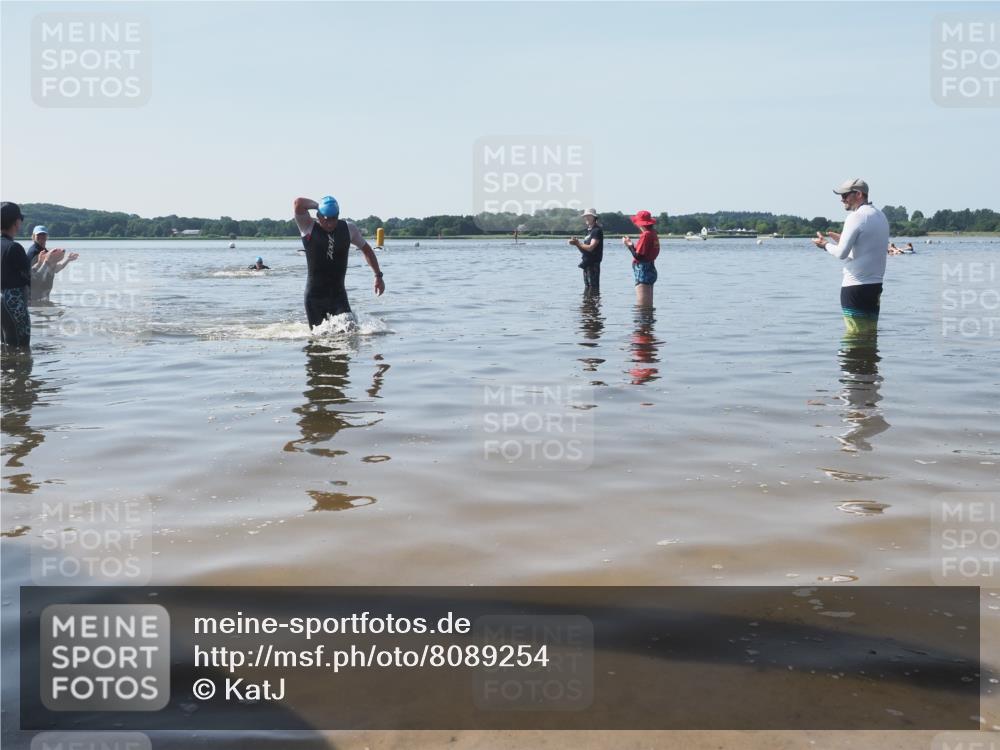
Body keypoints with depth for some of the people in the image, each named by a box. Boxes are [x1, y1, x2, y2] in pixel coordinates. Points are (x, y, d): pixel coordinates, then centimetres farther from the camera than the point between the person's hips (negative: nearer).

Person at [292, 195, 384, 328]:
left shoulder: (348, 229, 1)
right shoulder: (309, 228, -7)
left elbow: (366, 249, 15)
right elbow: (299, 203, -23)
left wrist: (378, 275, 14)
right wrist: (317, 205, -6)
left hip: (338, 293, 2)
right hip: (315, 296, -2)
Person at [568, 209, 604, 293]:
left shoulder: (597, 230, -9)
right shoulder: (589, 231, 19)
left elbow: (590, 247, -18)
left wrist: (578, 243, -9)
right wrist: (577, 243, 0)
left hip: (593, 263, -10)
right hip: (587, 264, 10)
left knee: (593, 287, -11)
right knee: (587, 289, 11)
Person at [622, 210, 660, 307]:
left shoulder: (645, 235, -16)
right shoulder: (653, 234, 11)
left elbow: (638, 256, -19)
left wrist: (629, 246, -7)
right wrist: (631, 245, 17)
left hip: (643, 271, -10)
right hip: (651, 269, 10)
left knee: (642, 306, -9)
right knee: (648, 305, 15)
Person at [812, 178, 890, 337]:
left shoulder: (856, 217, -13)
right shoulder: (881, 216, 14)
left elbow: (842, 253, -18)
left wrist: (826, 244, 0)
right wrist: (841, 239, 18)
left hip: (855, 287, -9)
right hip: (876, 285, 9)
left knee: (855, 334, -4)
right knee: (870, 333, 11)